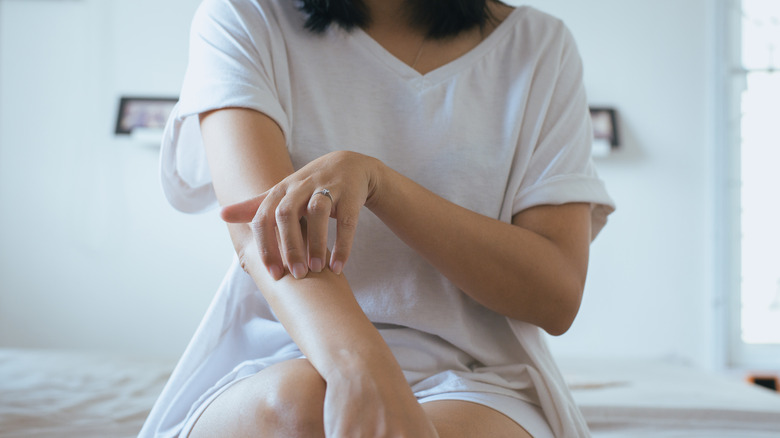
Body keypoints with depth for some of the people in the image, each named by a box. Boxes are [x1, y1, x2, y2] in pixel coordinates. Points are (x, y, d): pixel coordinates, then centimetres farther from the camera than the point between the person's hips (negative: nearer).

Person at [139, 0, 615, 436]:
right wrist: (359, 362, -38)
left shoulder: (540, 45, 5)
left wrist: (373, 176, -18)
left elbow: (558, 295, -6)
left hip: (470, 384, 0)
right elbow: (257, 216, -18)